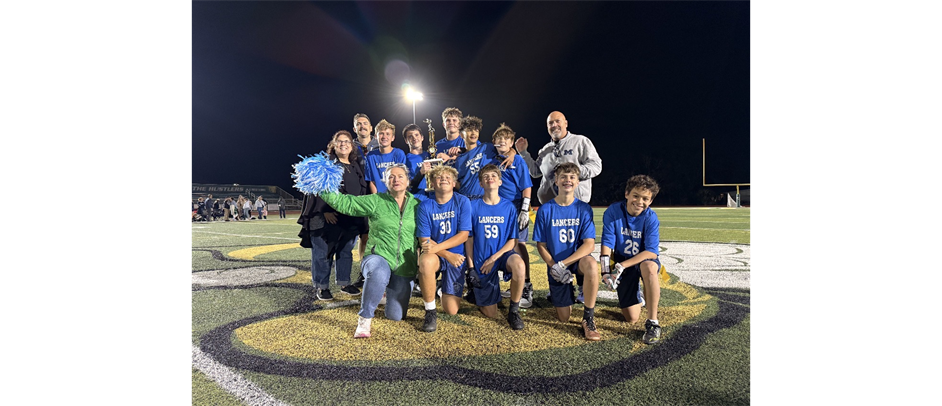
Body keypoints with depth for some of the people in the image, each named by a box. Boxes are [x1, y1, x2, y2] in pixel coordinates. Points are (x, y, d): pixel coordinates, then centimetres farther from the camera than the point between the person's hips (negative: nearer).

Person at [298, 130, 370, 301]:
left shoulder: (356, 166, 15)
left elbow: (363, 190, 18)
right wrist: (325, 211, -18)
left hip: (351, 219, 5)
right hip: (328, 218, -5)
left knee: (346, 251, 13)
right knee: (323, 253, 1)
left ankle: (344, 283, 26)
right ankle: (321, 287, 12)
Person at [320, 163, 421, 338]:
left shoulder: (416, 205, 6)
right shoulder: (376, 201, 1)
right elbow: (345, 203, -5)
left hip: (404, 268, 3)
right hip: (378, 257, -2)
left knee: (395, 316, 3)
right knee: (379, 273, -41)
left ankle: (388, 290, 37)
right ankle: (364, 319, -20)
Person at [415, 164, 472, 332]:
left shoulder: (463, 202, -6)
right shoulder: (425, 206, -5)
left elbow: (463, 235, -11)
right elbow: (424, 240, -7)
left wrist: (437, 247, -23)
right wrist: (448, 255, -19)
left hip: (456, 255, 0)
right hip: (434, 254, 0)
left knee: (451, 310, -6)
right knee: (425, 261, -40)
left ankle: (447, 291, 33)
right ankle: (430, 312, -18)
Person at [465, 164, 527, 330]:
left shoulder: (509, 207, -2)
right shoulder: (473, 206, -4)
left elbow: (513, 240, -3)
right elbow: (469, 239, 0)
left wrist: (494, 258, -16)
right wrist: (471, 268, -4)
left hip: (503, 254, 1)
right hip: (481, 261, 0)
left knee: (519, 265, -38)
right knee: (491, 314, 1)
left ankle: (514, 311, -15)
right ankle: (475, 293, 37)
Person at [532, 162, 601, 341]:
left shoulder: (584, 209, -6)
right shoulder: (545, 210, -6)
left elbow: (589, 244, -13)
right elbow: (541, 245, -3)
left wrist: (563, 264, -22)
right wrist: (554, 267, -17)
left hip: (578, 259, 0)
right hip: (556, 266, 1)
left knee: (592, 265, -37)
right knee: (564, 318, -1)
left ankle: (588, 318, -19)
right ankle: (562, 295, 36)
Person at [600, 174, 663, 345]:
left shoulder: (650, 217, -16)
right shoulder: (613, 212, -14)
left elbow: (651, 252, -22)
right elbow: (607, 244, -13)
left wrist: (621, 266, -29)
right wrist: (606, 270, -24)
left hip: (645, 260, -1)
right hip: (622, 264, 1)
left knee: (648, 267, -41)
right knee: (631, 318, -2)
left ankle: (652, 322, -28)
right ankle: (633, 294, 35)